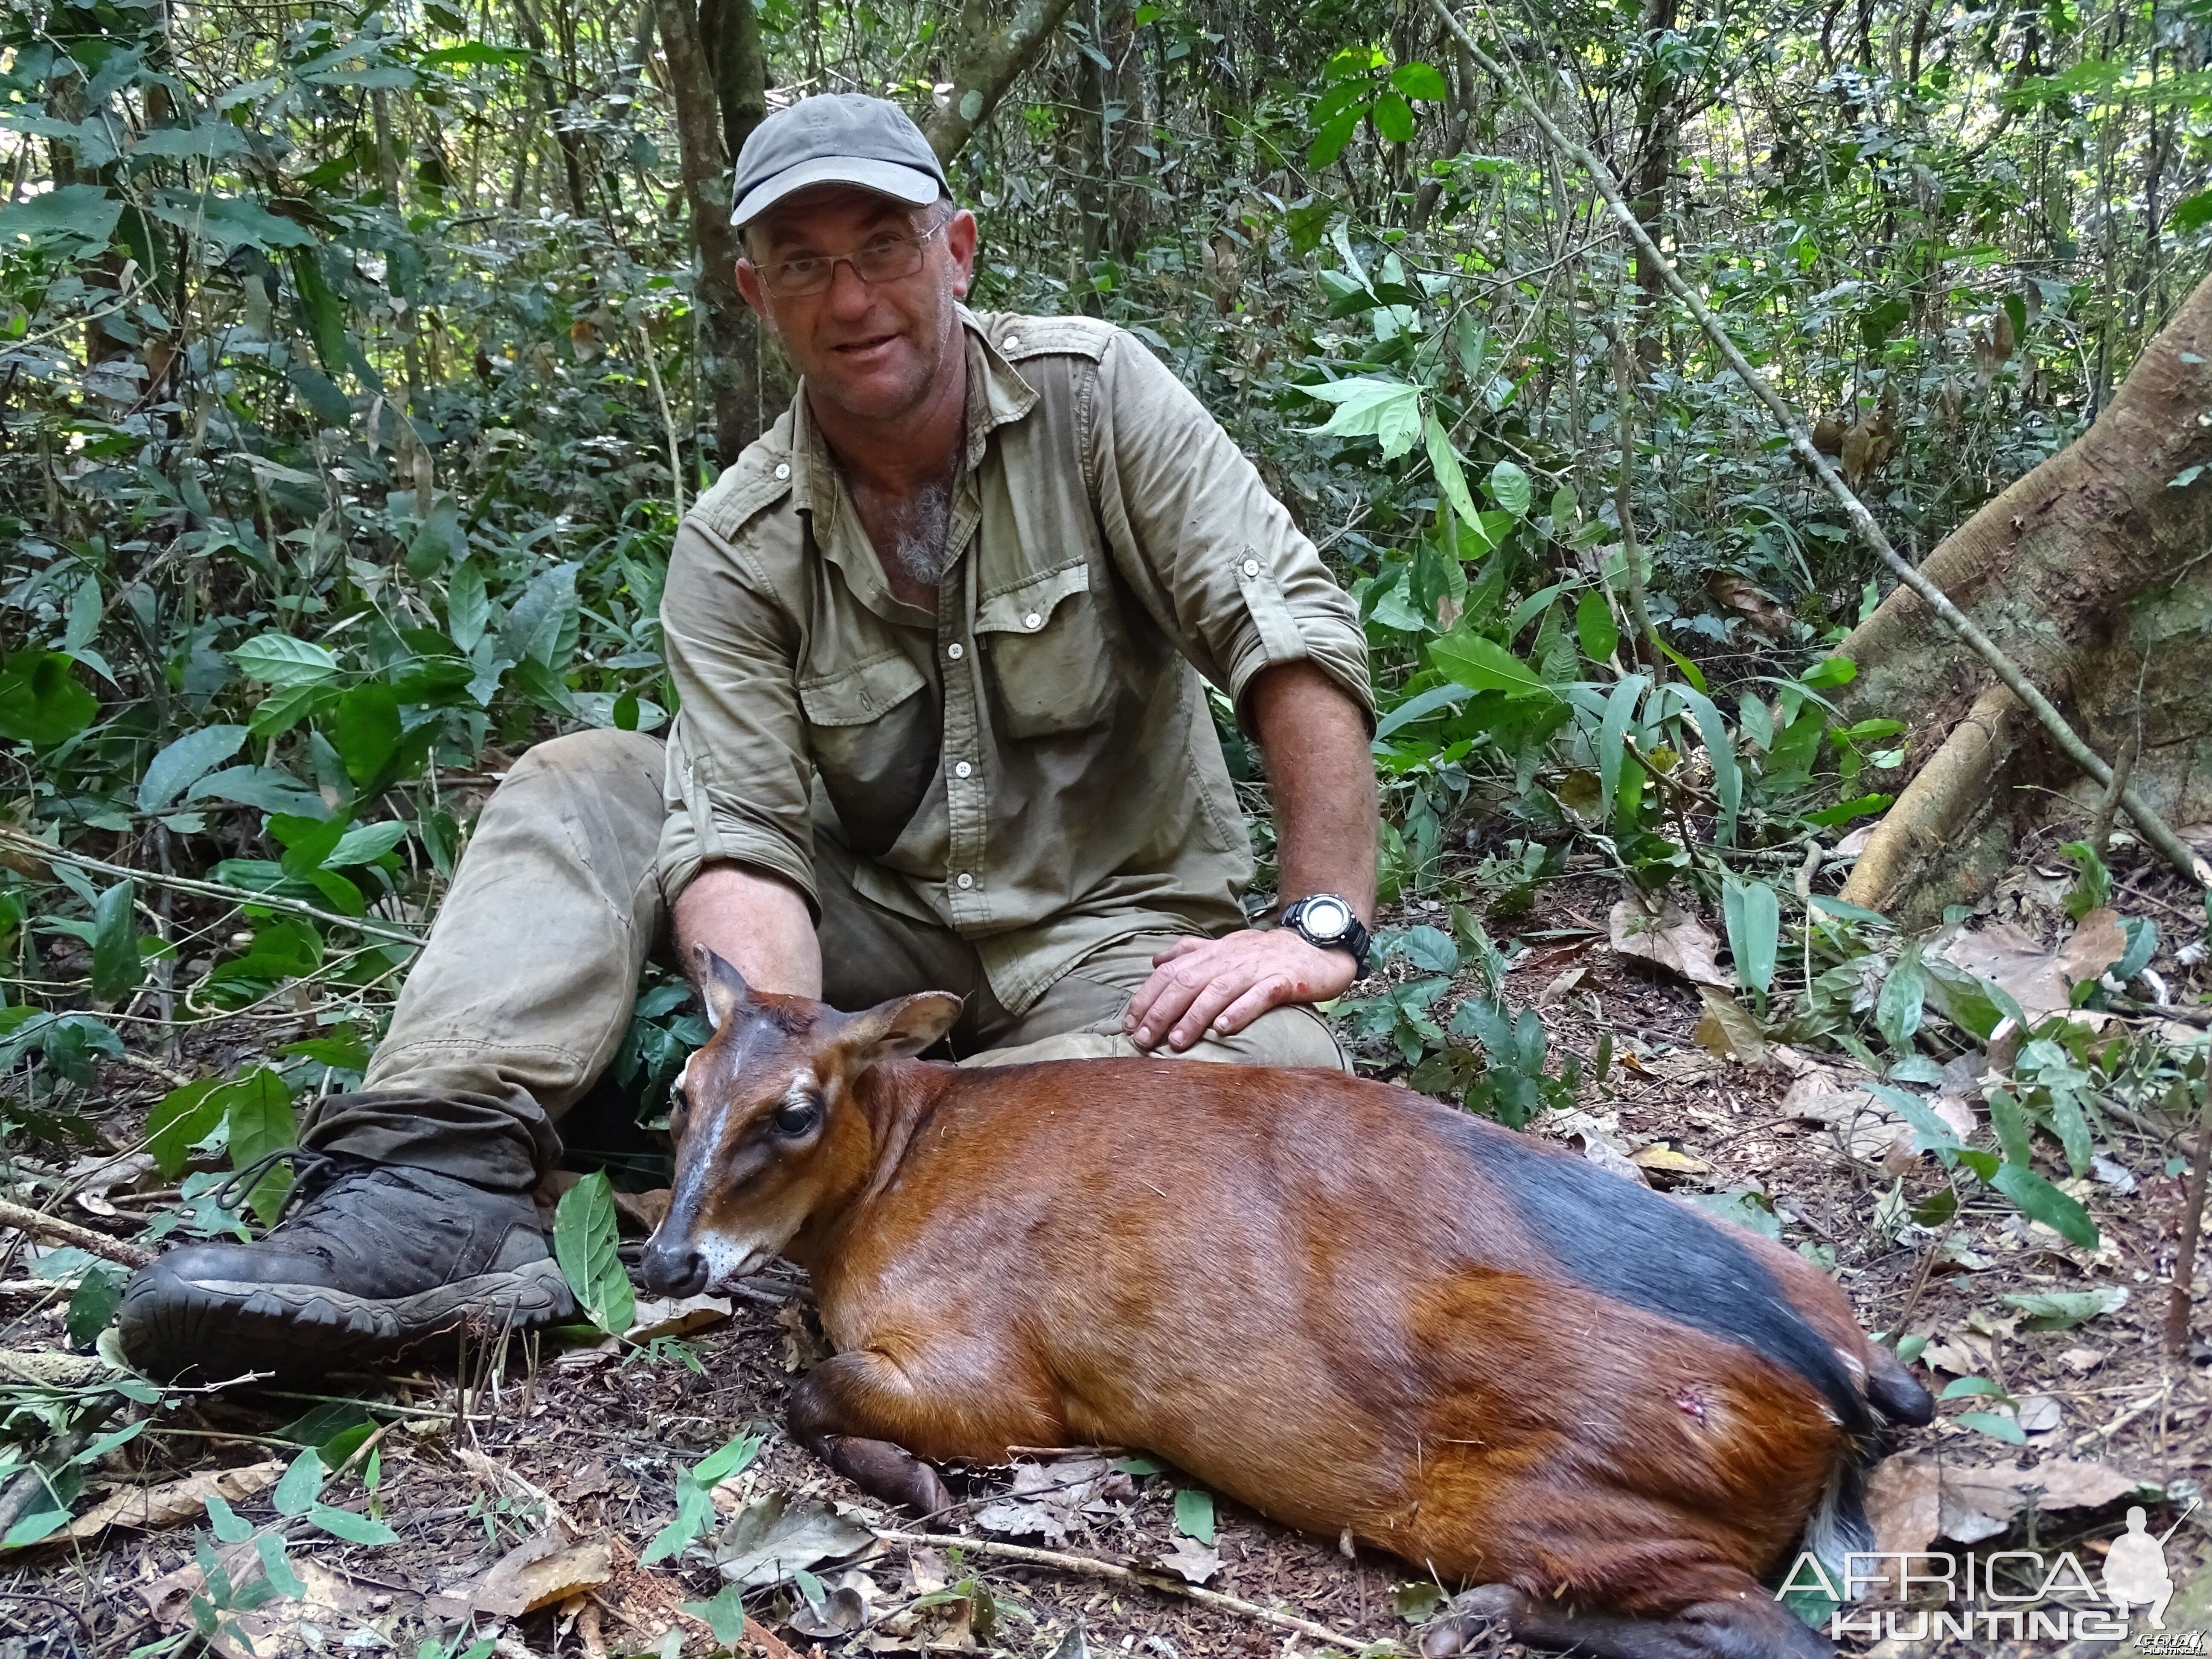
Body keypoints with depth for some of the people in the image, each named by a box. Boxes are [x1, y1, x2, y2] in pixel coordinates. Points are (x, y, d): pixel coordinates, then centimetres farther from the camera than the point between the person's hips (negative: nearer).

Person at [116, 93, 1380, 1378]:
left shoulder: (1091, 392, -10)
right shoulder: (739, 549, -7)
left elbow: (1294, 631, -16)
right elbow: (742, 841, -17)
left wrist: (1324, 927, -25)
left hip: (1115, 931, -1)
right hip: (879, 933, 2)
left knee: (1275, 1062, -33)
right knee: (579, 786, -13)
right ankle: (438, 1187, -29)